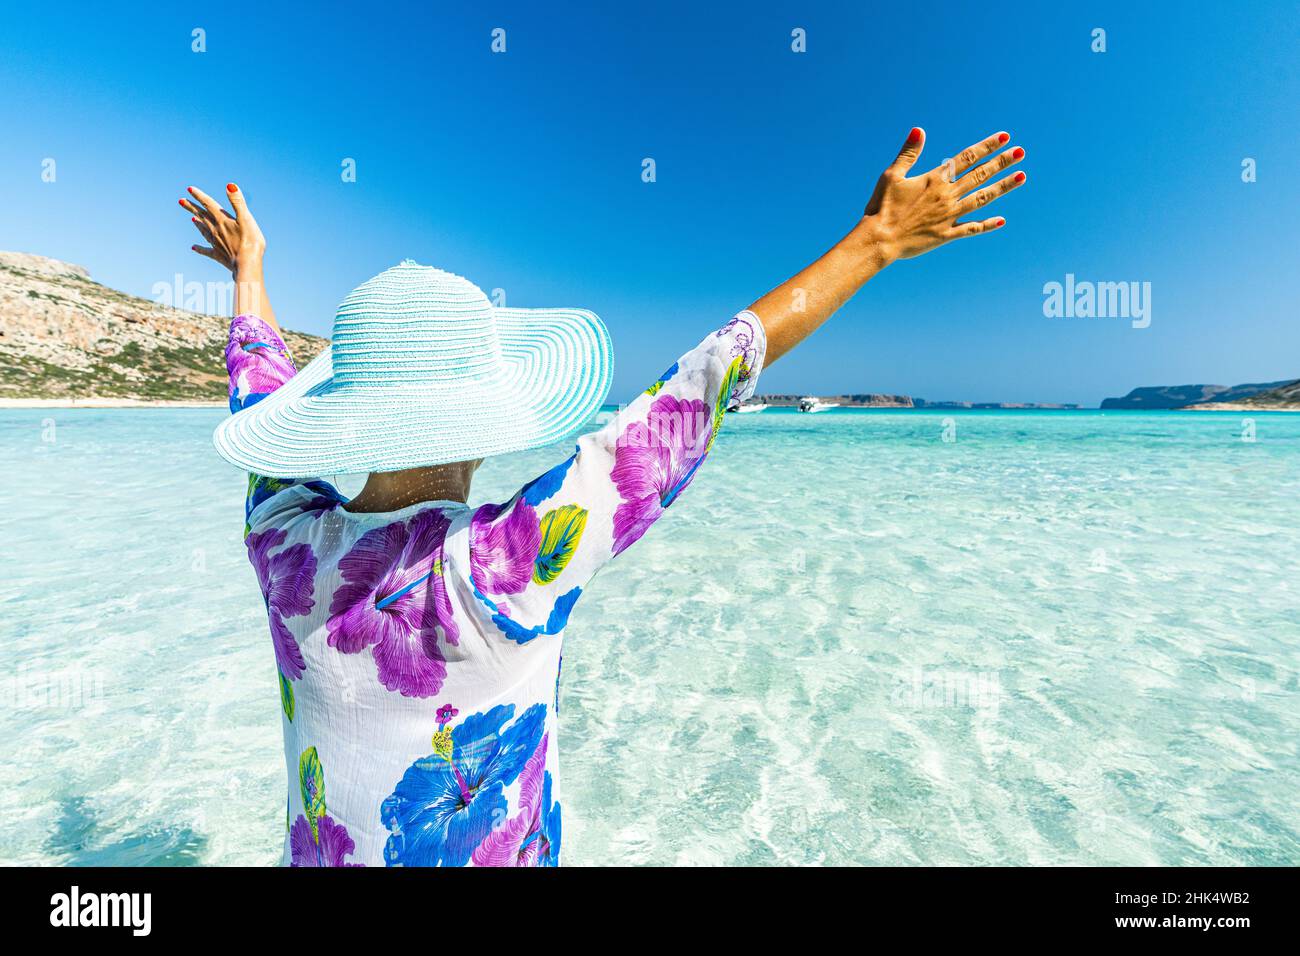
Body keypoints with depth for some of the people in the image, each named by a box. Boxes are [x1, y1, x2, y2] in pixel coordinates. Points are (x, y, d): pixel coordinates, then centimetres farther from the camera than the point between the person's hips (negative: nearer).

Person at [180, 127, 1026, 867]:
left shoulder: (286, 542, -18)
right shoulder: (505, 566, -33)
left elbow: (262, 393, 2)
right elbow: (708, 382, -31)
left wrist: (248, 271, 20)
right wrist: (876, 241, -21)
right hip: (490, 850, -4)